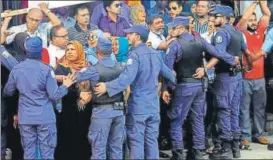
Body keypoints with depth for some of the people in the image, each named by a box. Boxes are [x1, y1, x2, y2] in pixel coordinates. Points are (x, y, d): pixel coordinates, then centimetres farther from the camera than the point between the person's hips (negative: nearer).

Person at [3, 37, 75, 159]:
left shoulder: (16, 69, 0)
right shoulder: (46, 70, -10)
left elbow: (7, 92, 10)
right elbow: (54, 95, -11)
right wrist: (65, 86, 5)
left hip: (25, 118, 3)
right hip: (45, 117, -3)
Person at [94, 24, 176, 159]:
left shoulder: (135, 54, -14)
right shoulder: (155, 53, 9)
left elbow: (127, 77, -26)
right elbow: (166, 72, 20)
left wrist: (107, 87, -26)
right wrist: (173, 79, 41)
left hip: (138, 104, -7)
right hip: (153, 104, 7)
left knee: (136, 140, 0)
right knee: (152, 139, 11)